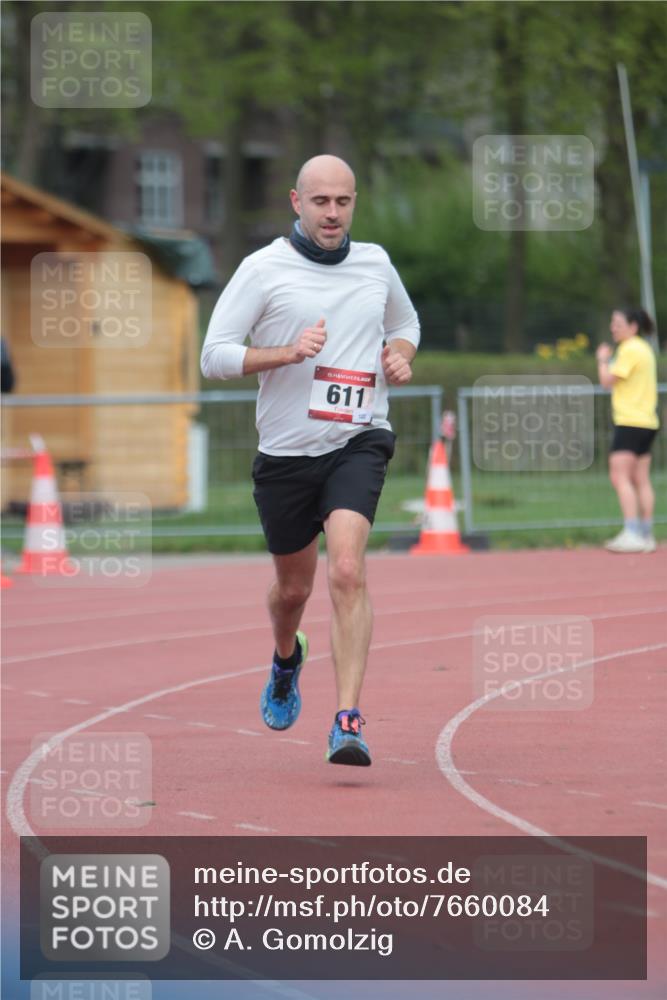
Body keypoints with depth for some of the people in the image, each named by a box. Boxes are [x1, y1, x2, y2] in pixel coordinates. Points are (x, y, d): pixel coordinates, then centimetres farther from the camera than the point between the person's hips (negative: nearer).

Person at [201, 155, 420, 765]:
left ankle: (348, 722, -26)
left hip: (358, 442, 0)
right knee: (294, 586, 15)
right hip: (286, 450, 0)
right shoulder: (264, 269, -4)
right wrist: (287, 353, -21)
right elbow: (214, 357, -7)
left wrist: (401, 356, 6)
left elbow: (405, 321, 28)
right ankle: (286, 658, 52)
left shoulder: (375, 263, 8)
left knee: (347, 570, -22)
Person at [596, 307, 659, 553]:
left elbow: (608, 381, -14)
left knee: (620, 477, -12)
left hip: (630, 422, -10)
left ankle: (632, 534, -20)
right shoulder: (644, 349, 17)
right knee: (641, 480, 9)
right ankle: (646, 536, 8)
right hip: (647, 422, 10)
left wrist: (603, 360, 2)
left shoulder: (629, 350, -13)